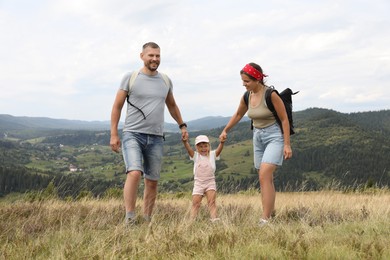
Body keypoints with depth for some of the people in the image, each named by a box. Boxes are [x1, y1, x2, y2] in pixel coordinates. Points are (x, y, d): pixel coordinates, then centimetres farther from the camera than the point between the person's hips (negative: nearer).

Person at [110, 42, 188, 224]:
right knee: (134, 173, -24)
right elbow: (117, 107, 2)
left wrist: (182, 125, 23)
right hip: (133, 134, -4)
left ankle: (147, 221, 16)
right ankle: (129, 218, -19)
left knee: (152, 181, 6)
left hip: (156, 138, 4)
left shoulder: (165, 81, 12)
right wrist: (113, 134, -3)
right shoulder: (130, 78, 0)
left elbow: (171, 105, 28)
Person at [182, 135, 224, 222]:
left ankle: (214, 218, -18)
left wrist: (222, 142, -37)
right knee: (195, 202, -4)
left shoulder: (212, 154, 3)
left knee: (211, 201, -10)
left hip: (210, 182, -1)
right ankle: (192, 219, -5)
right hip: (198, 182, 1)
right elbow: (188, 149, -13)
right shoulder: (195, 155, 4)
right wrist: (185, 142, -35)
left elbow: (219, 149, -15)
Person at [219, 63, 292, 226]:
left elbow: (284, 119, -13)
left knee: (264, 176, -21)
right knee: (266, 179, 11)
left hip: (274, 137, -7)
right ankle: (271, 212, 22)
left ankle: (265, 219, -22)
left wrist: (287, 144, -15)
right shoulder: (247, 97, 2)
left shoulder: (271, 95, -17)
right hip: (258, 137, 7)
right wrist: (225, 130, 25)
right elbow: (238, 115, 22)